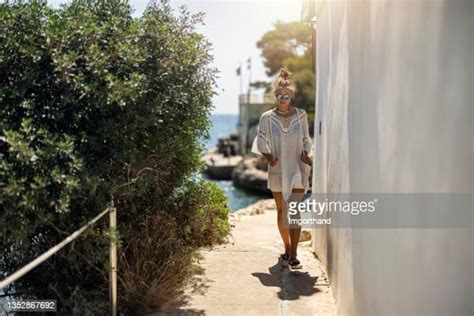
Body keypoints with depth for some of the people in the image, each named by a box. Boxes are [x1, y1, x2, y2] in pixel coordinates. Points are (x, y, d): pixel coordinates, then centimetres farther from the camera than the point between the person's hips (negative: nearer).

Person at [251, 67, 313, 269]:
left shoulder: (301, 115, 2)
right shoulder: (267, 117, 1)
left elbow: (306, 140, 11)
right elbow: (261, 143, 7)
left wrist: (306, 154, -7)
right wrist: (268, 157, -10)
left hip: (297, 169, -2)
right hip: (277, 170, 2)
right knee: (281, 211, 12)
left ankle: (293, 255, -12)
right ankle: (288, 249, 29)